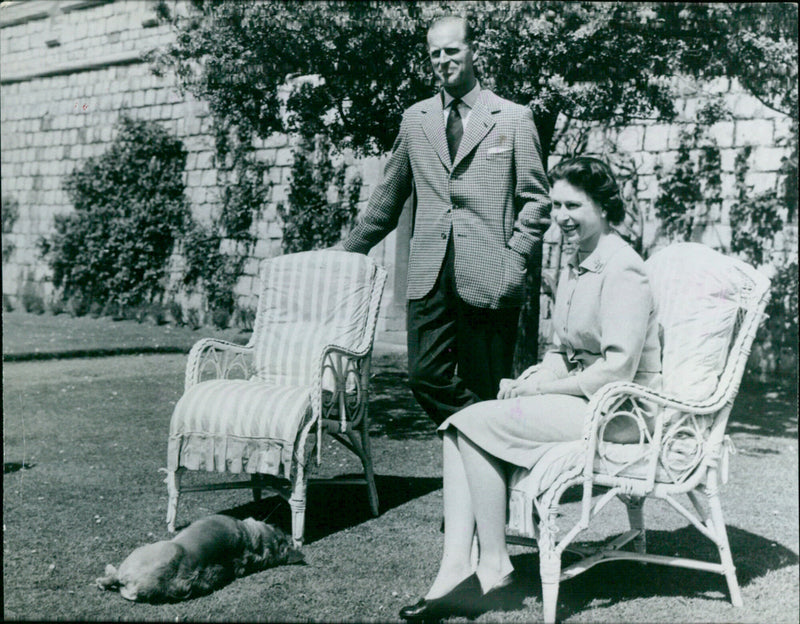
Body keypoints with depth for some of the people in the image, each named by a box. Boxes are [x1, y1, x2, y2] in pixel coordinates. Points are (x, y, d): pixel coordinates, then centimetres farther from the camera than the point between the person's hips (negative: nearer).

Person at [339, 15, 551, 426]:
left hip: (488, 278, -3)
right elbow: (388, 196, 23)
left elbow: (536, 200, 5)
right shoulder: (415, 119, 16)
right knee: (425, 377, -5)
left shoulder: (514, 118, 7)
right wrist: (348, 251, 21)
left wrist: (514, 261, -7)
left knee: (487, 387, -2)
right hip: (429, 276, 3)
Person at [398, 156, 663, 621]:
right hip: (577, 397, 9)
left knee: (476, 423, -20)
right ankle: (456, 572, -18)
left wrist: (545, 388, -14)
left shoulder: (623, 271, -14)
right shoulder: (575, 265, 15)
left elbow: (617, 370, -20)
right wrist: (533, 379, 1)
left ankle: (494, 567, -10)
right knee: (460, 427, -11)